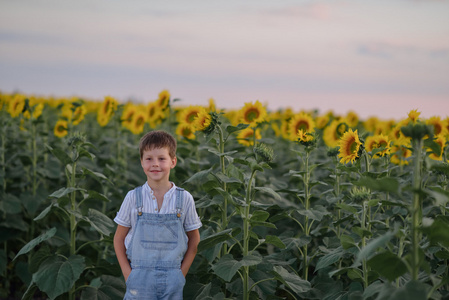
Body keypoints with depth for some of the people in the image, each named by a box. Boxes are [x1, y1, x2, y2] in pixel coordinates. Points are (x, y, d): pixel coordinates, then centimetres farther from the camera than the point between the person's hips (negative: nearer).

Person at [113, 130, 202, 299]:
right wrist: (127, 273, -2)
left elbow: (194, 239, 9)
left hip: (172, 279, 1)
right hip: (140, 278, 0)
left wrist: (182, 272, 1)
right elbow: (119, 238, 6)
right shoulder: (133, 198, -2)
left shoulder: (184, 199, -1)